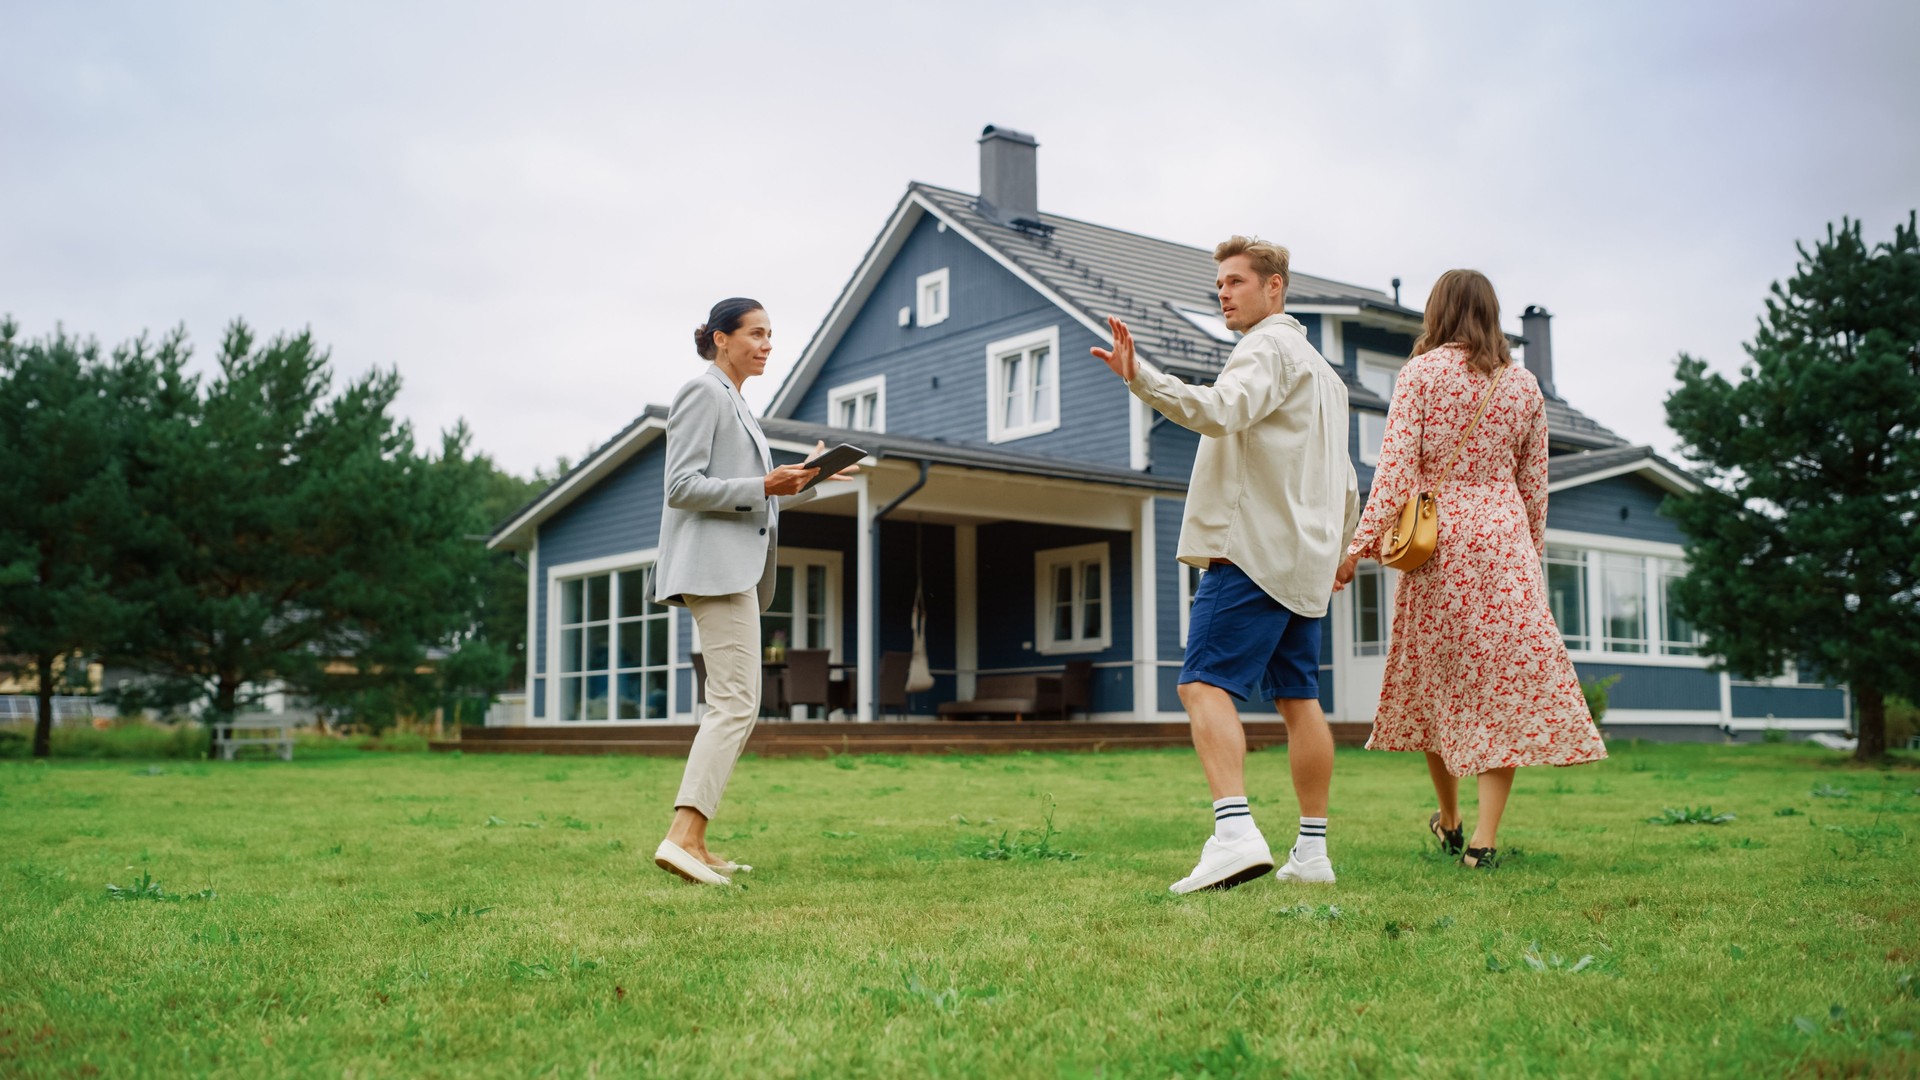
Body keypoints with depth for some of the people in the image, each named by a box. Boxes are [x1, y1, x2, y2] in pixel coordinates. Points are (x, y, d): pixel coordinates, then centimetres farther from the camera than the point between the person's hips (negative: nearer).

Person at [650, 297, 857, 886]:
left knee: (737, 707, 8)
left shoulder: (734, 402, 24)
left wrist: (804, 480, 17)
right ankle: (682, 837, -23)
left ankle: (693, 842, 9)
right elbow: (681, 487, -16)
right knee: (734, 704, -18)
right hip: (713, 564, -11)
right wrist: (764, 485, -21)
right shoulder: (702, 393, -6)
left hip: (739, 567, 11)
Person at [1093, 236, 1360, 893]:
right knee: (1298, 698, 10)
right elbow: (1345, 488, 28)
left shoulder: (1269, 348, -4)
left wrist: (1140, 377, -35)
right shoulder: (1322, 370, 26)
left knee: (1205, 684, -17)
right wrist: (1337, 551, 34)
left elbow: (1219, 410, -26)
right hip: (1304, 561, 10)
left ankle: (1234, 831, -30)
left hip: (1254, 550, -10)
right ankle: (1312, 851, 12)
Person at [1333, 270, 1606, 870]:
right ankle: (1484, 837, -6)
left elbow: (1396, 465, -10)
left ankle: (1449, 824, 26)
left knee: (1433, 682, 13)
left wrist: (1361, 545, -12)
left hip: (1435, 544, -1)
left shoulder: (1421, 373, -1)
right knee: (1505, 682, 1)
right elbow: (1534, 484, 12)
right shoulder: (1523, 384, 8)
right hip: (1505, 543, 1)